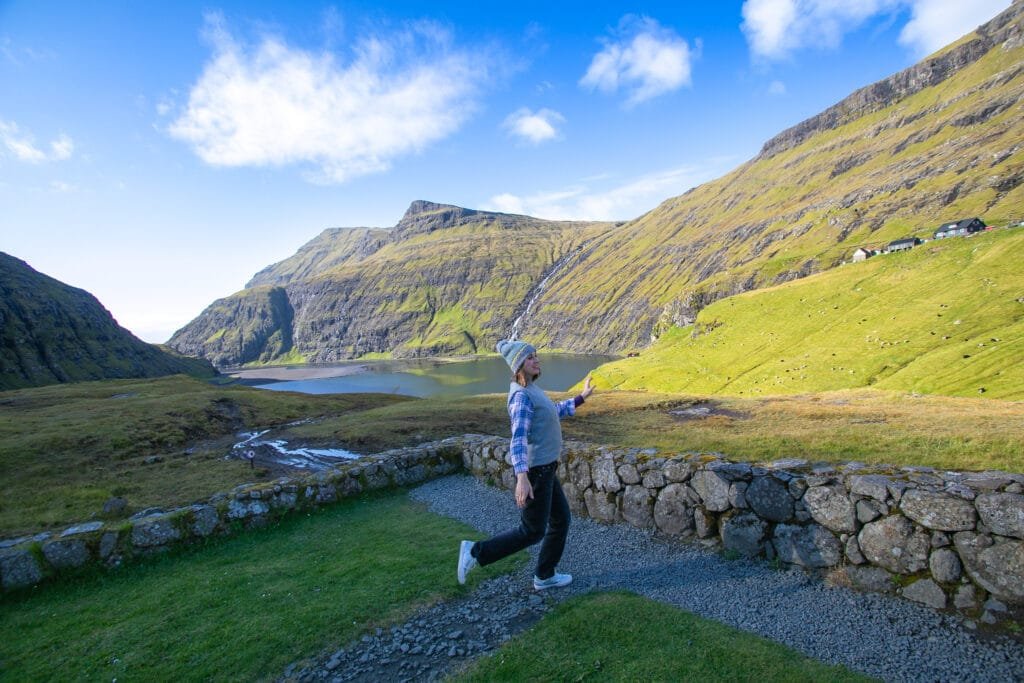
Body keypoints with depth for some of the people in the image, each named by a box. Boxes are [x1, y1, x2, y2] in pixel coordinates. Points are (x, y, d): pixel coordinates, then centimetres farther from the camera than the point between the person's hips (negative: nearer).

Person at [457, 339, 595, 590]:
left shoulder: (530, 390, 10)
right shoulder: (522, 395, -21)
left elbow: (553, 412, 26)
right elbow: (518, 438, -31)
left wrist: (581, 397, 24)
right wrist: (522, 477, -40)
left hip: (545, 468, 10)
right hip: (535, 471, -10)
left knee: (561, 519, 17)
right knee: (532, 532, 3)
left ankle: (545, 576, 30)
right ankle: (476, 552, 11)